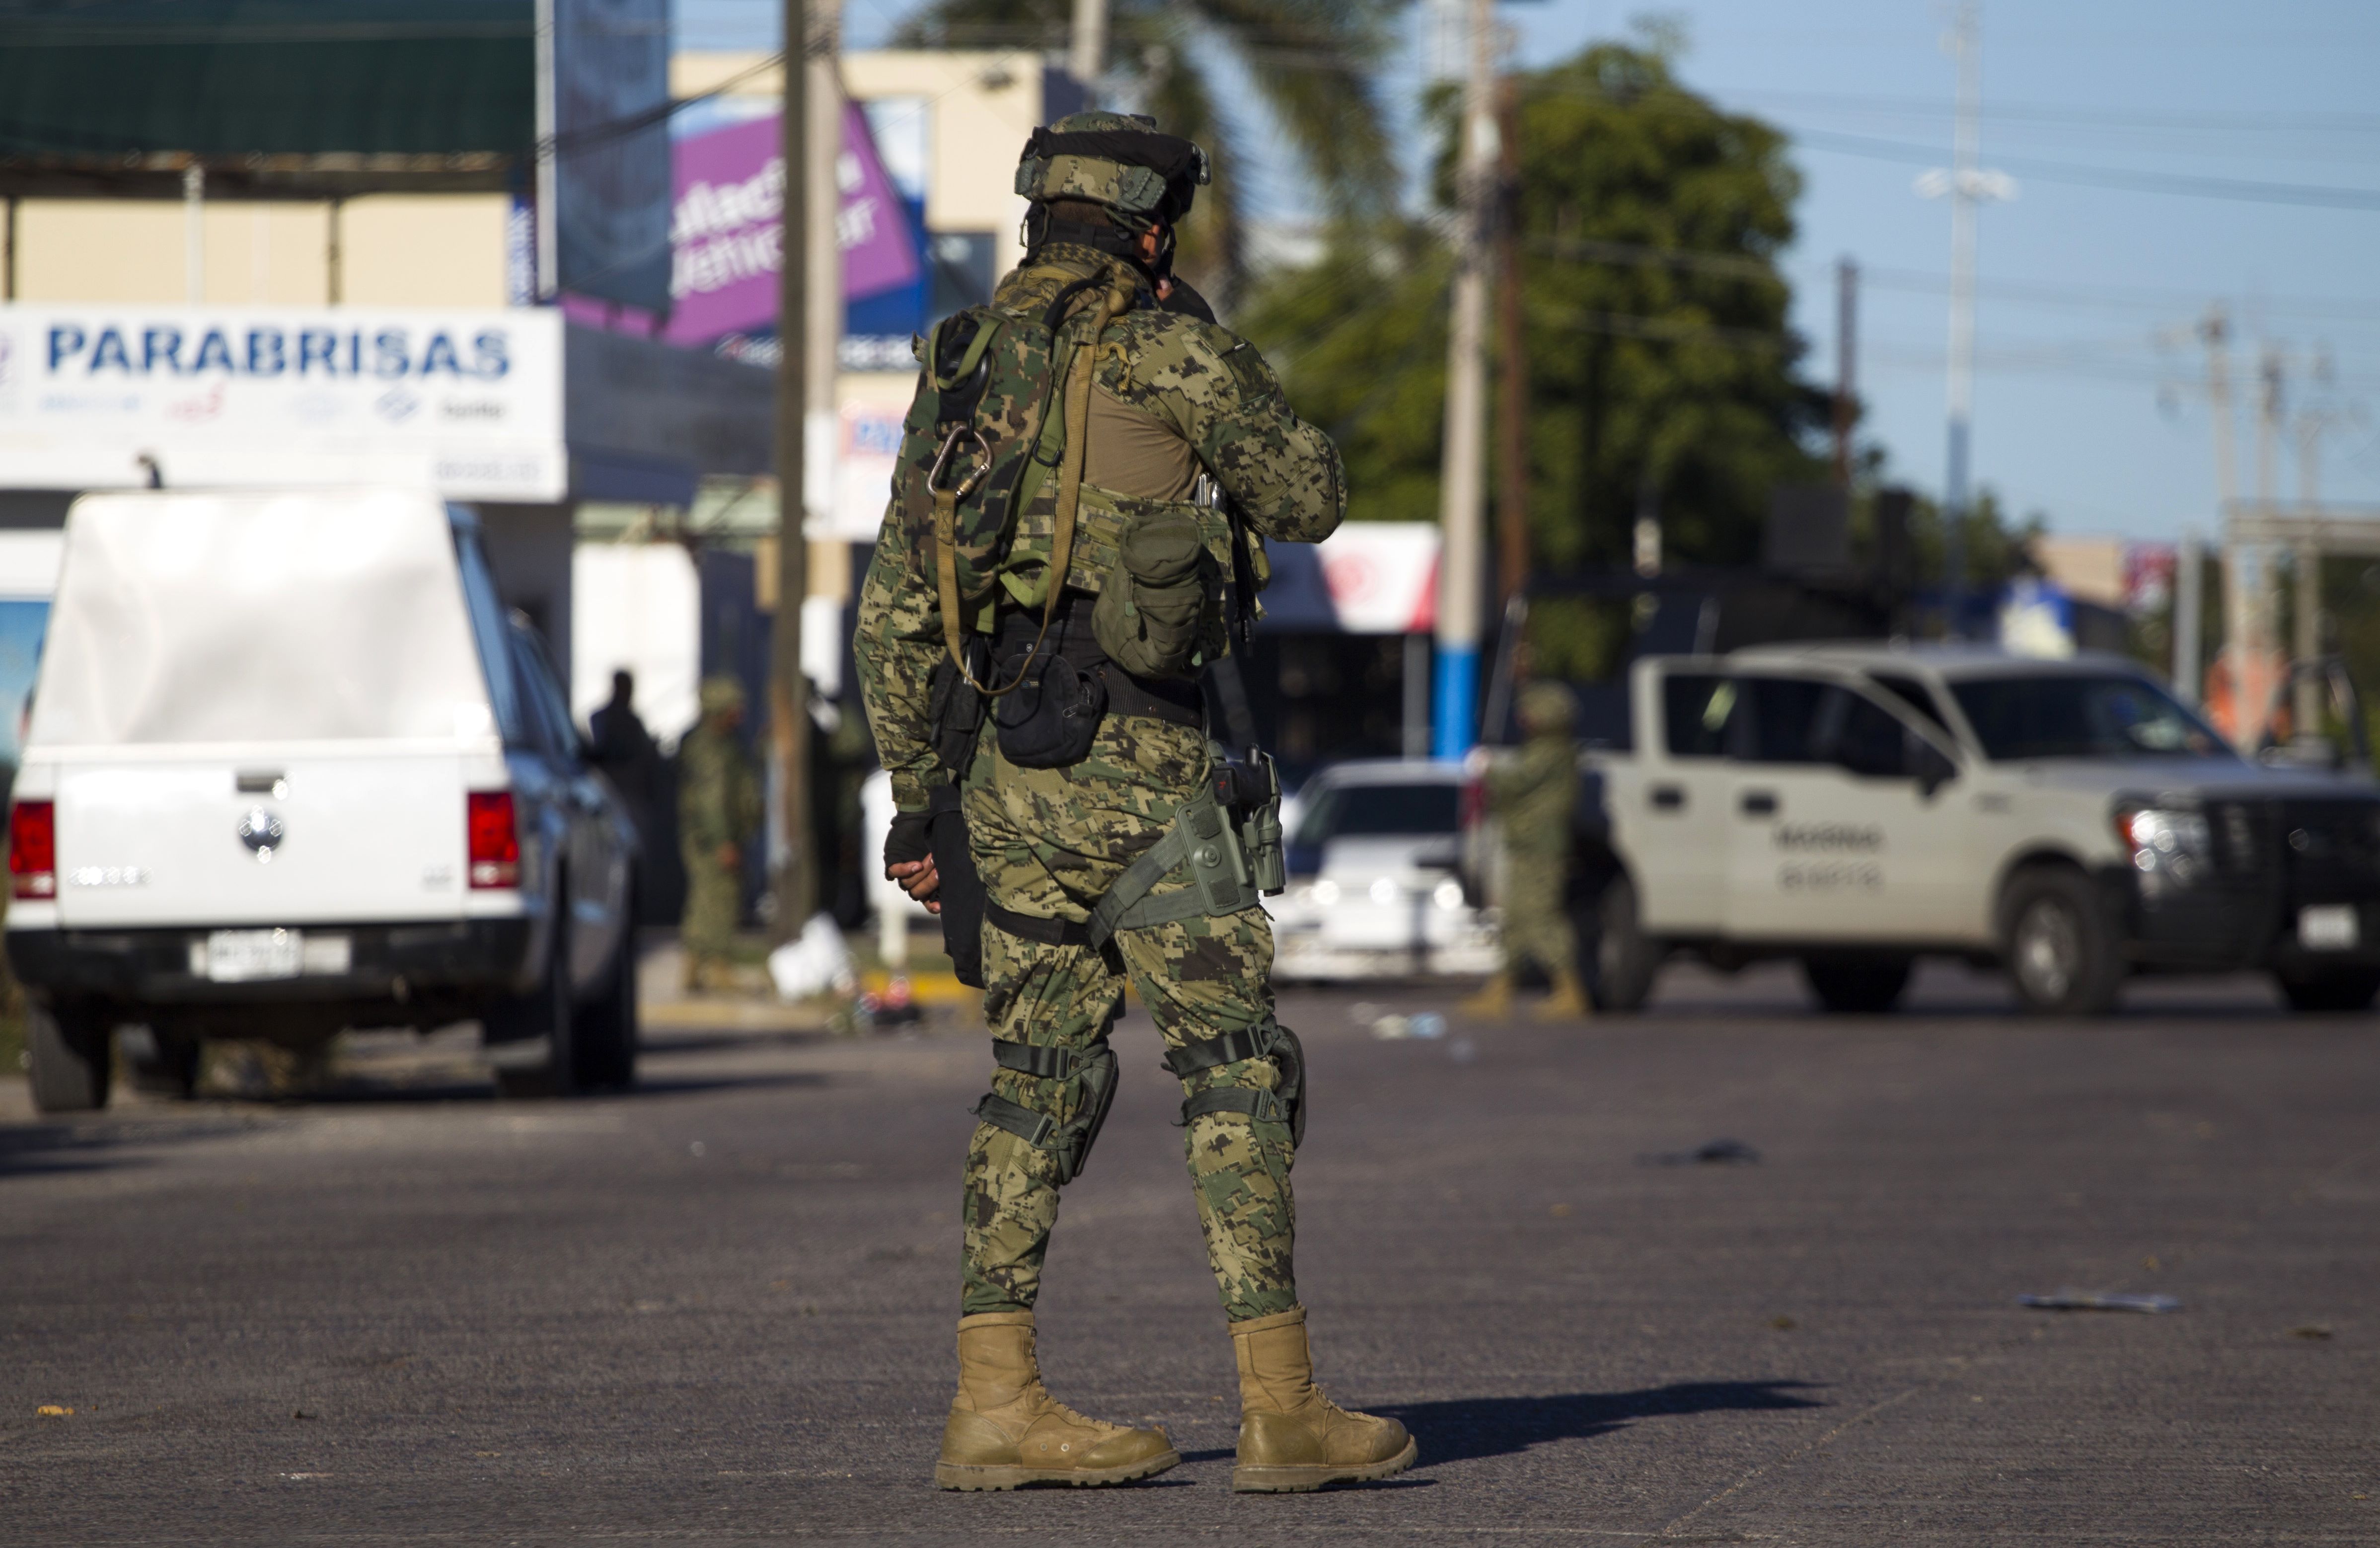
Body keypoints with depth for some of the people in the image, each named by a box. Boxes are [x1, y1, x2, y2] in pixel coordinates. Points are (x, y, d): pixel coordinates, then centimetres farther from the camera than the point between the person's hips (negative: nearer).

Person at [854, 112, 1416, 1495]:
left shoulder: (959, 374, 14)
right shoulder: (1159, 352, -7)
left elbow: (895, 611, 14)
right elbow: (1311, 501, 2)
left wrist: (918, 799, 18)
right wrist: (1254, 399, 20)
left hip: (997, 763, 7)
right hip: (1134, 762, -7)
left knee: (1041, 1075, 10)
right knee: (1237, 1067, -2)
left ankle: (998, 1406, 6)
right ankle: (1284, 1408, -4)